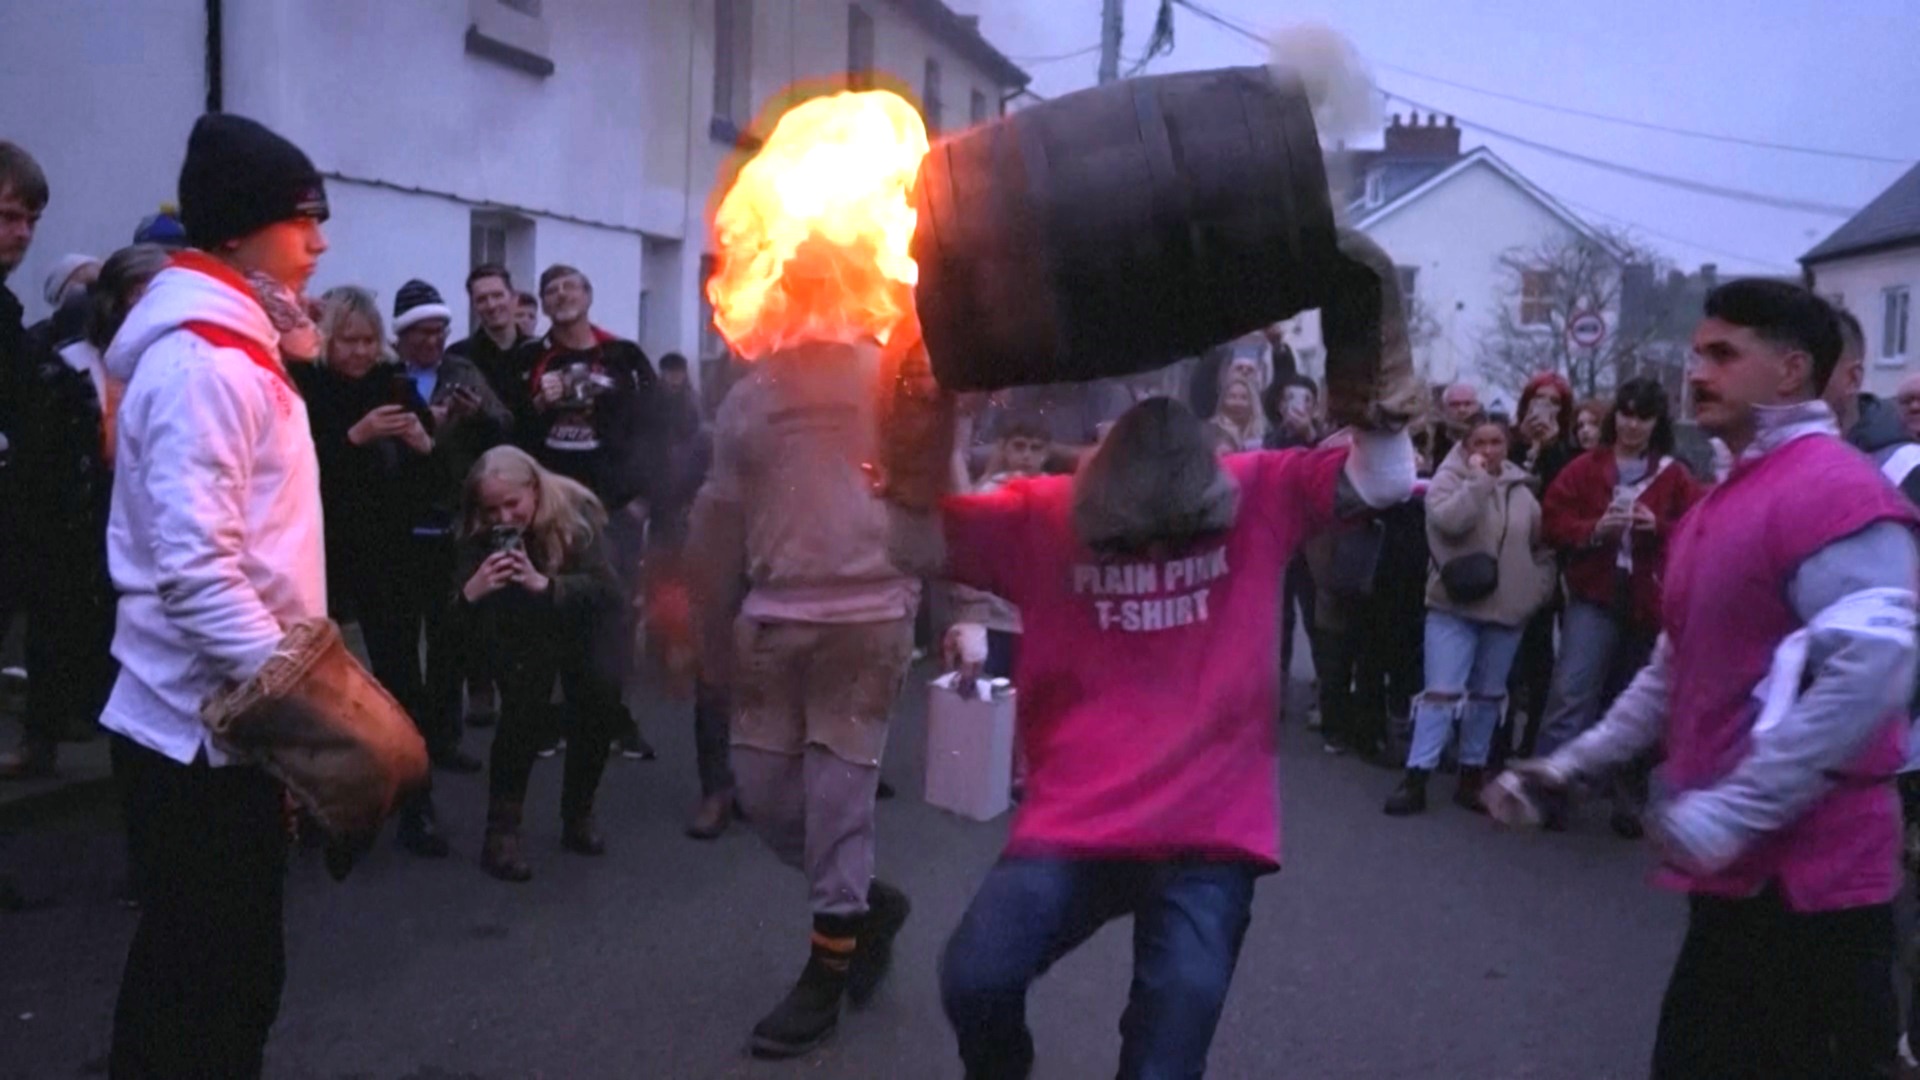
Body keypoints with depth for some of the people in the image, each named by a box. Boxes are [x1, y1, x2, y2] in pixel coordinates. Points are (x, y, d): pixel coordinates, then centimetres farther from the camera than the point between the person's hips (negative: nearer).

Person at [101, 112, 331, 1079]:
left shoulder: (228, 349, 16)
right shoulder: (201, 362, -17)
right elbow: (194, 568, -25)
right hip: (207, 724, -10)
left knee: (223, 966, 19)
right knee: (208, 980, 0)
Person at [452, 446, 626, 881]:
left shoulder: (575, 511, -25)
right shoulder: (479, 538, -21)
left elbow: (606, 589, -32)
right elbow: (464, 634, -24)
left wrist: (545, 584, -48)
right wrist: (470, 594, -47)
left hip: (580, 625, 0)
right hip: (520, 634, 0)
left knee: (602, 694, -23)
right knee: (523, 704, -26)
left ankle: (578, 814, -3)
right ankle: (501, 831, -17)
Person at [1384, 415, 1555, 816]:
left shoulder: (1521, 489, 7)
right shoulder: (1449, 478, -5)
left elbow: (1541, 544, 17)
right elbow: (1449, 520, -25)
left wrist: (1539, 587, 9)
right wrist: (1477, 478, -19)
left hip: (1507, 608, 4)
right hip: (1454, 606, -4)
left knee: (1488, 694, 11)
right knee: (1442, 691, -8)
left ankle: (1472, 775, 22)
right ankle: (1416, 778, -6)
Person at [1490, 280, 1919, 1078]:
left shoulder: (1837, 490, -16)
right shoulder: (1719, 504, 16)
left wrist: (1731, 813, -25)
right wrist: (1570, 765, 15)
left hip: (1806, 877, -10)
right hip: (1738, 869, 10)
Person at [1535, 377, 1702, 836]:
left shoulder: (1676, 477, 5)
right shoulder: (1584, 468, 4)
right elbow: (1554, 523, 1)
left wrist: (1659, 528, -16)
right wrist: (1594, 529, -16)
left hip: (1648, 603, 2)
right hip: (1594, 597, -1)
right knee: (1571, 693, -14)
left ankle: (1629, 802, 22)